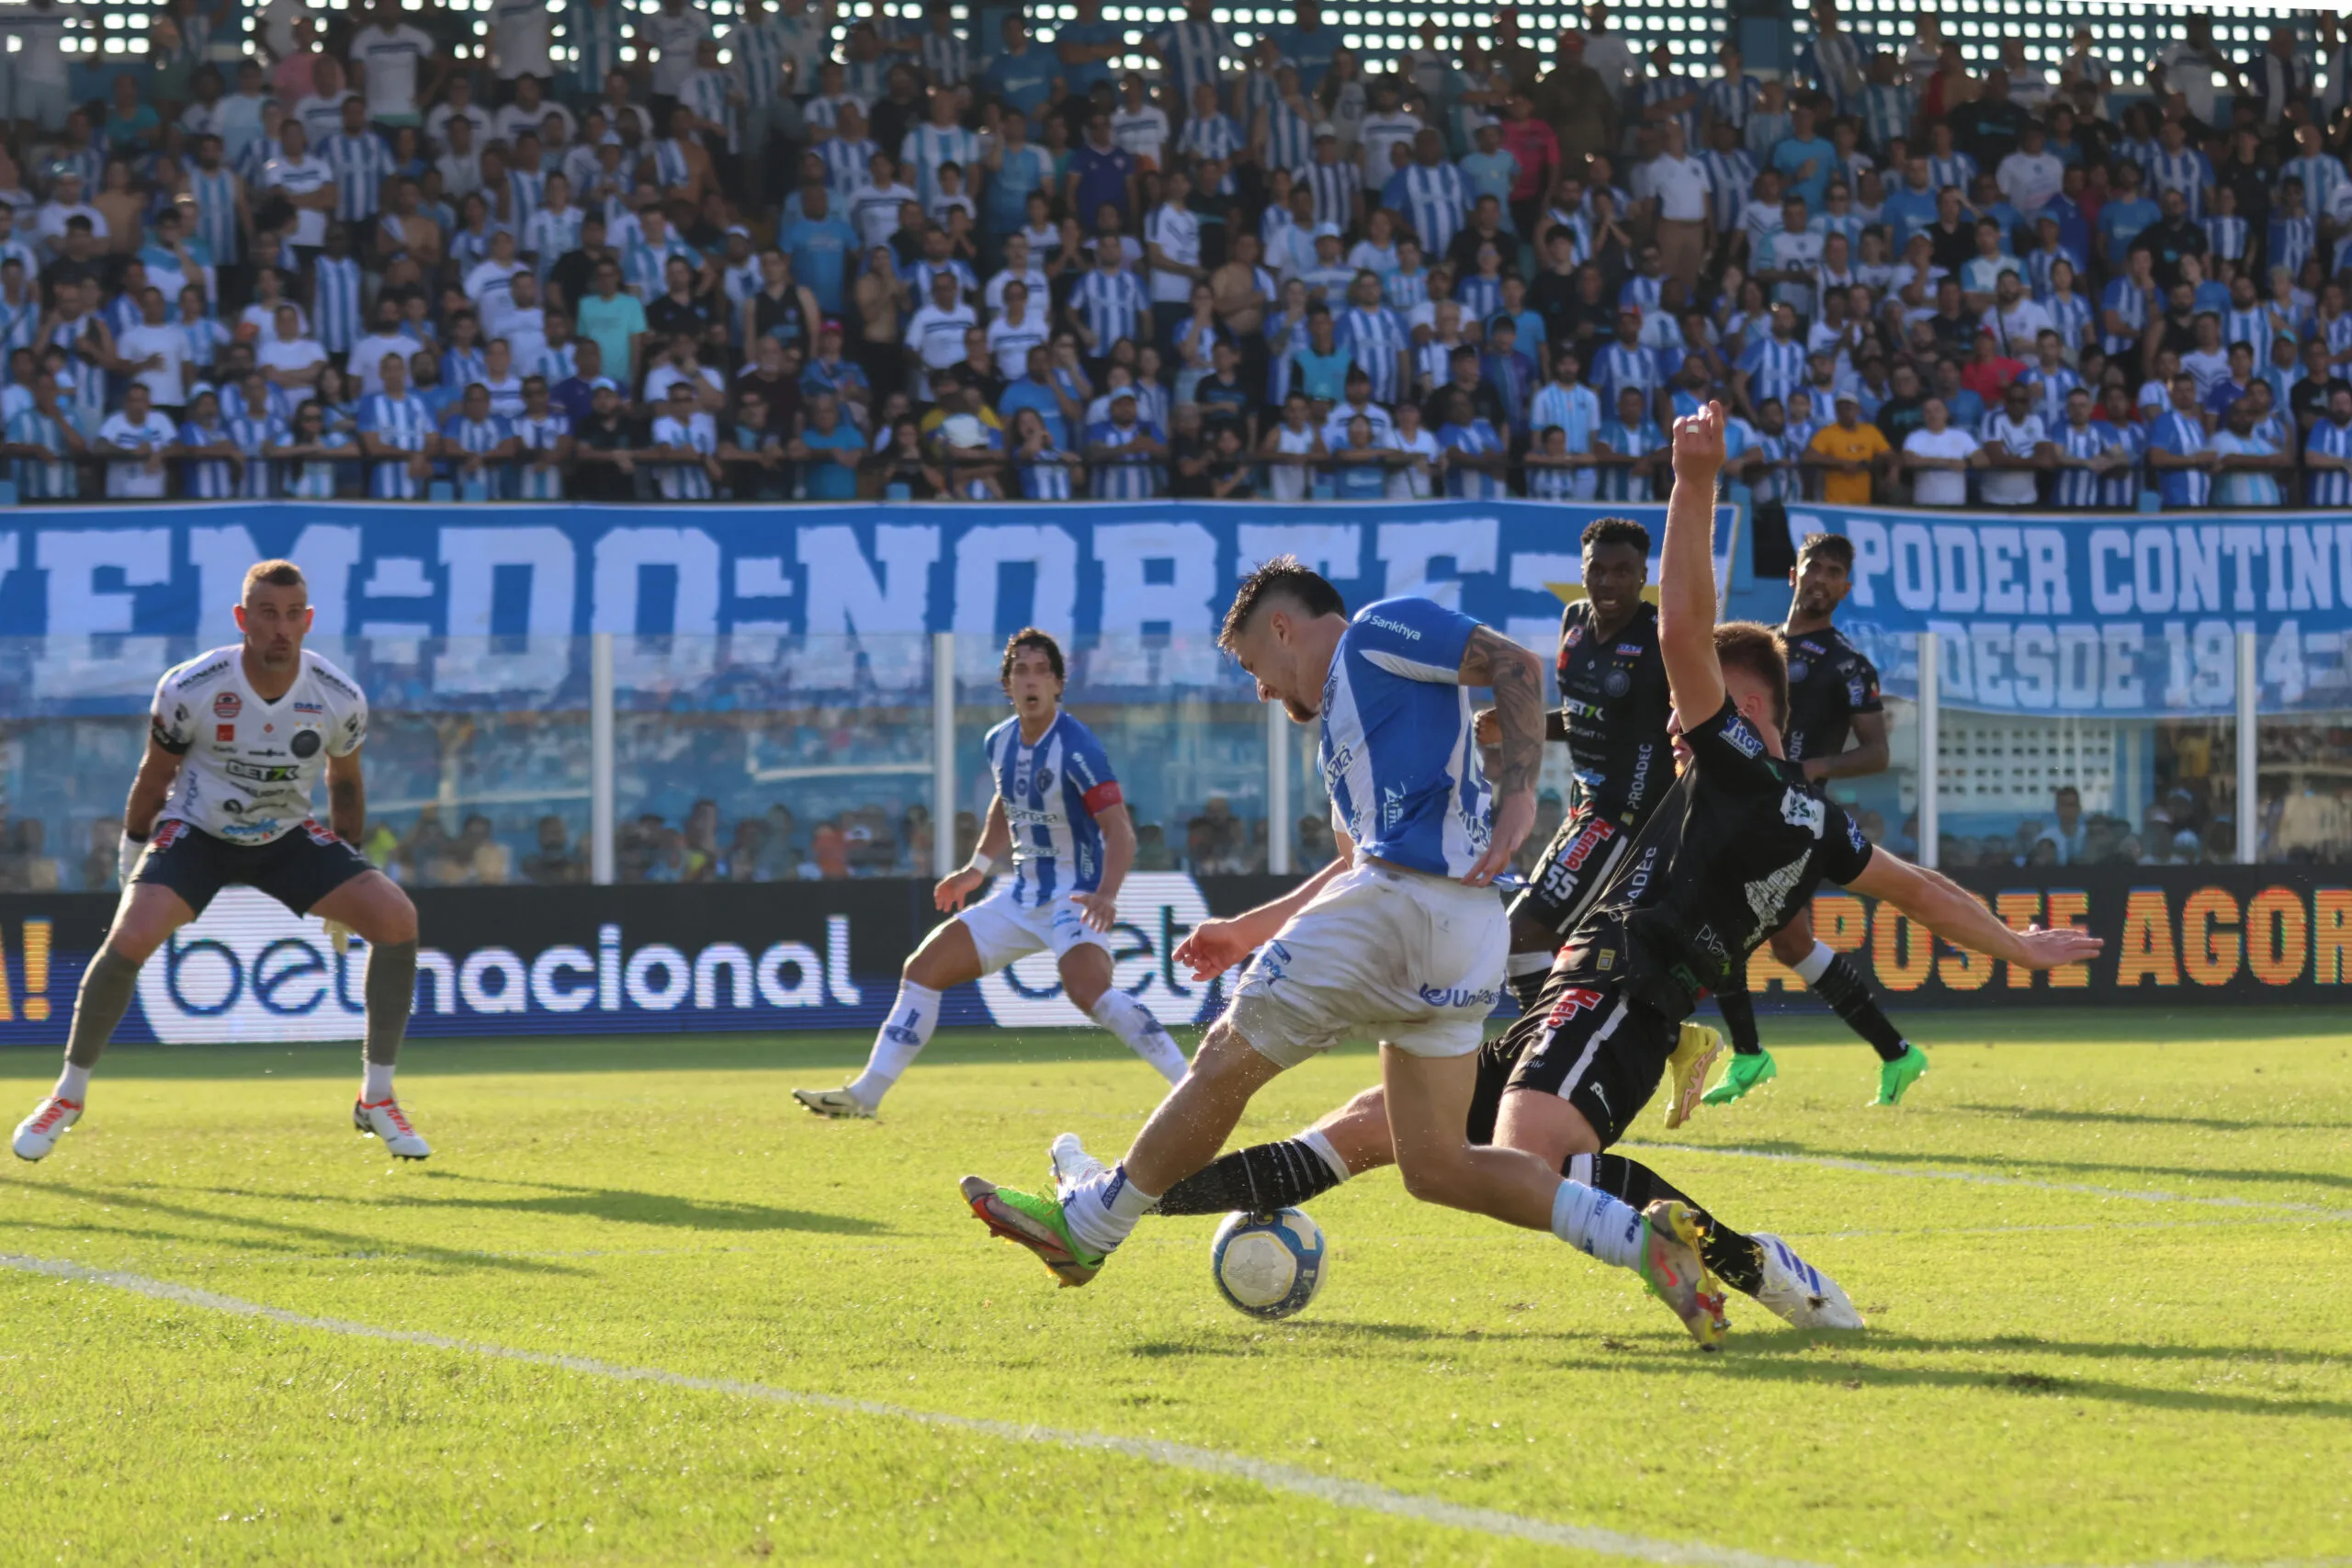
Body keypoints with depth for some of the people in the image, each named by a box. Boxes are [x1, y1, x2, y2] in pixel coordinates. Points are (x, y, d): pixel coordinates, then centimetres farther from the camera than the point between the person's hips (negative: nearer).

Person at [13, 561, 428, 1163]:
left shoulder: (339, 699, -15)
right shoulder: (189, 689, -22)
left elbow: (344, 782, 4)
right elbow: (155, 774, -4)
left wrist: (346, 886, 9)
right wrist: (132, 853, 5)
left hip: (288, 836, 2)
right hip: (195, 831, -2)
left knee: (396, 917, -17)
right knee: (130, 937, -27)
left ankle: (377, 1100, -4)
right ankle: (67, 1098, -6)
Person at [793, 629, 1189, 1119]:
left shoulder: (1076, 748, -20)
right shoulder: (999, 743, 3)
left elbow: (1120, 831, -26)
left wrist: (1106, 894, -41)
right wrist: (977, 867, 25)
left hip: (1074, 898, -8)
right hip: (1021, 896, 8)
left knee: (1089, 990, -35)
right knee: (922, 969, 5)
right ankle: (865, 1094, 14)